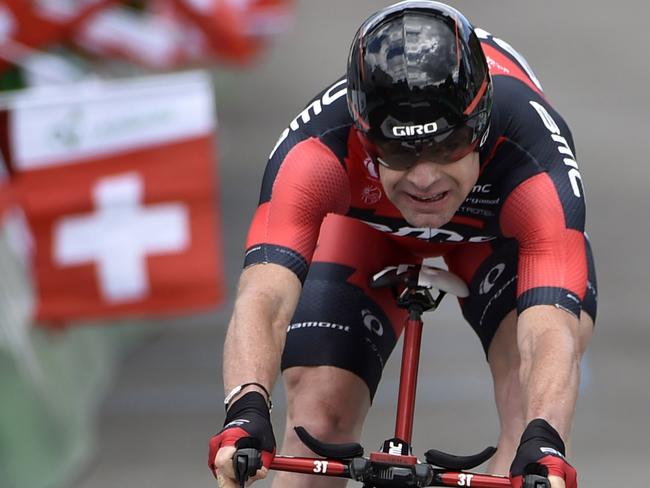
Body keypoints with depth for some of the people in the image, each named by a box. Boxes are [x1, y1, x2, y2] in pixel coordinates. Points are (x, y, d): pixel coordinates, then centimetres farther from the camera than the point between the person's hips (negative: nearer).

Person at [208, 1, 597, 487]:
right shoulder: (320, 144, -40)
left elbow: (551, 331, -53)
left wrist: (543, 445, -72)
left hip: (503, 228, -1)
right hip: (368, 226, 1)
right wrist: (246, 411, -70)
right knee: (318, 424, -13)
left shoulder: (533, 151, -43)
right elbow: (265, 295, -51)